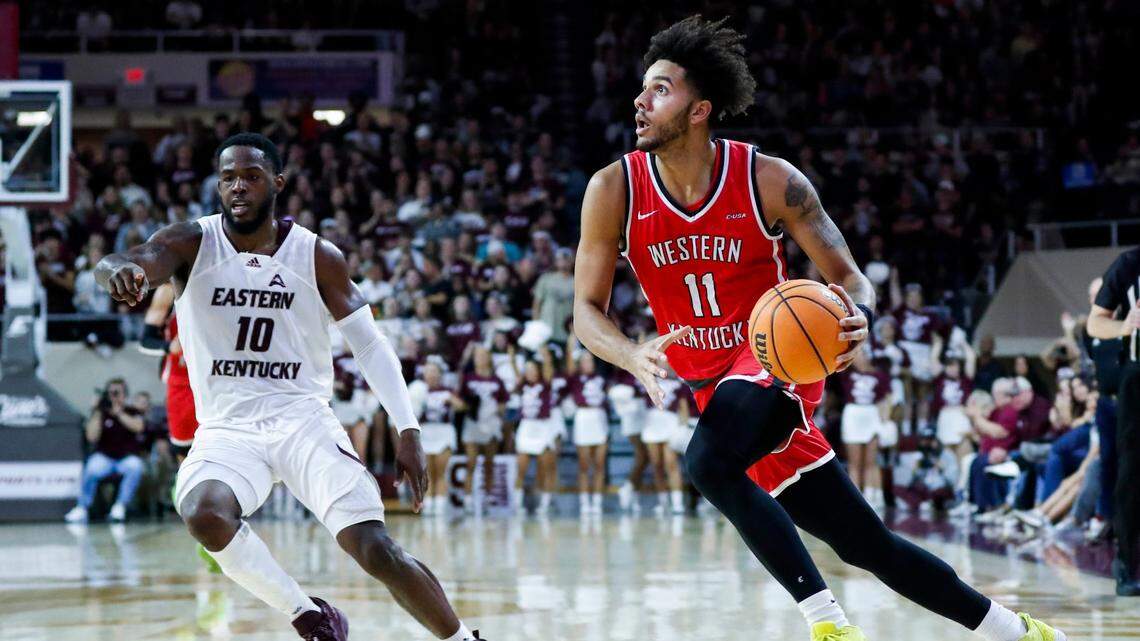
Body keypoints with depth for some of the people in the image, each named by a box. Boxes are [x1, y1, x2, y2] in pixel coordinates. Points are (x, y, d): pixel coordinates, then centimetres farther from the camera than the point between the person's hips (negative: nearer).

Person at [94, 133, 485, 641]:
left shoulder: (317, 257, 1)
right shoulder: (191, 244, -3)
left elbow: (369, 345, 6)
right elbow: (125, 262, -23)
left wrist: (407, 431, -3)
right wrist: (121, 270, -49)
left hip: (304, 421, 0)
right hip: (227, 428, 0)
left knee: (376, 550, -16)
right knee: (205, 516, -33)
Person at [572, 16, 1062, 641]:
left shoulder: (768, 180, -14)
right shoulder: (615, 190, -8)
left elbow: (847, 277, -7)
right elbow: (587, 310, -7)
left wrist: (857, 320, -31)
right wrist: (635, 356, -29)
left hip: (776, 361, -4)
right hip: (712, 385, 4)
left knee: (707, 462, -35)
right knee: (865, 544, 6)